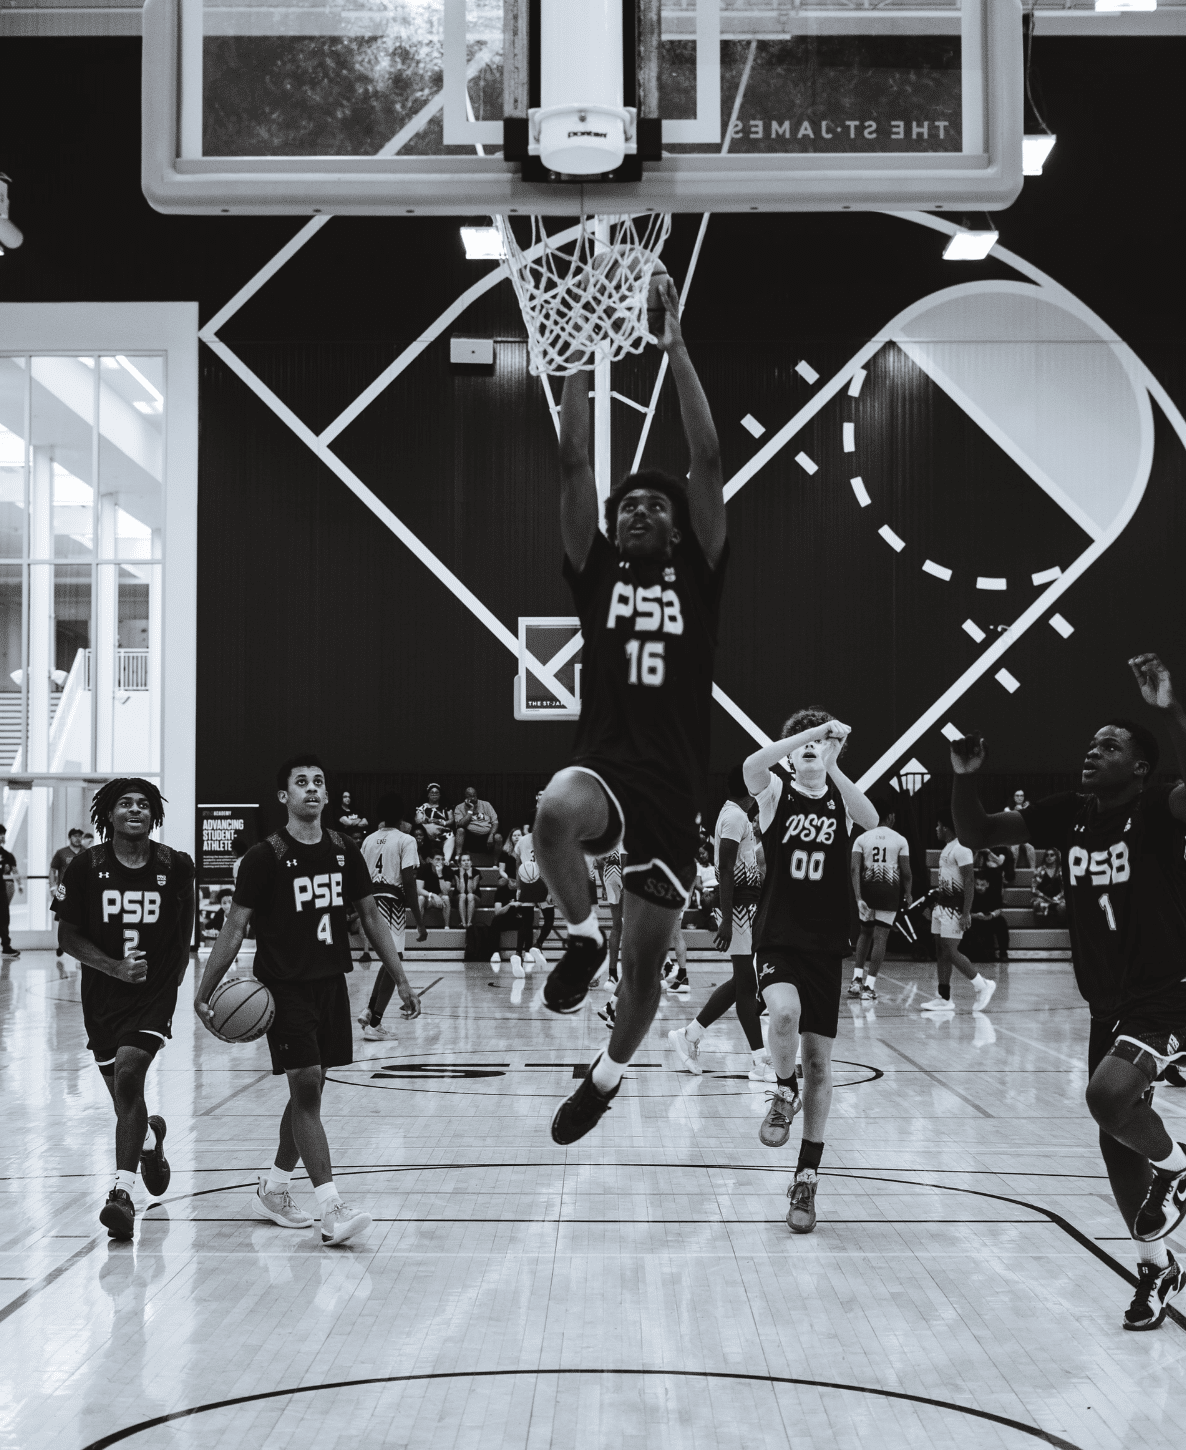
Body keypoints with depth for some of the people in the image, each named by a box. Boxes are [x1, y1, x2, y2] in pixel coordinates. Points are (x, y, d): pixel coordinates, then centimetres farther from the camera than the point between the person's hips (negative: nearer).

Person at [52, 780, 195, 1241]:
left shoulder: (176, 866, -3)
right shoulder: (86, 866, -5)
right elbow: (67, 935, -2)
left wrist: (173, 975, 8)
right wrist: (115, 967, -14)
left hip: (155, 993, -2)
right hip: (103, 994, 2)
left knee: (129, 1074, -22)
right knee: (122, 1095, 10)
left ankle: (123, 1189, -20)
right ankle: (150, 1137, 46)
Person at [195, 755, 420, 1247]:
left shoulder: (345, 852, 5)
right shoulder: (264, 857, -9)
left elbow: (372, 916, 12)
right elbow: (235, 927, -7)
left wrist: (401, 981, 10)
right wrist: (204, 993, -10)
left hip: (330, 982, 6)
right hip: (283, 986, -6)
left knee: (310, 1090, 12)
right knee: (306, 1088, -10)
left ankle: (273, 1189, 29)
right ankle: (331, 1209, -13)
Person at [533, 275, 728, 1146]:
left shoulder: (697, 577, 7)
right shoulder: (596, 572, 10)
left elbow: (709, 463, -1)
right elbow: (574, 467, 3)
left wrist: (676, 352, -4)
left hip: (675, 786, 0)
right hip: (606, 765, 0)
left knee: (646, 959, 8)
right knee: (555, 813, -38)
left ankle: (609, 1075, 37)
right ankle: (583, 938, -9)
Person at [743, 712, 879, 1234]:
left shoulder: (840, 794, 5)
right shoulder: (775, 789, 0)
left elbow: (872, 821, -17)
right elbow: (751, 765, -23)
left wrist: (832, 767, -26)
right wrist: (814, 730, -24)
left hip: (826, 944, 3)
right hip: (777, 938, -2)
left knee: (818, 1061, 4)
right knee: (785, 1012, -33)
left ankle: (806, 1179, 15)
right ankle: (784, 1094, -2)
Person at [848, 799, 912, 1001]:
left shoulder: (862, 838, 4)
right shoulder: (900, 840, 0)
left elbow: (854, 868, -7)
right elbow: (906, 873, -3)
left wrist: (858, 897, -11)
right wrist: (908, 895, 14)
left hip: (867, 889, 2)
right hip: (890, 892, -2)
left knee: (865, 932, 21)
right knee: (880, 937, 1)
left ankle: (857, 979, 12)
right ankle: (869, 986, -3)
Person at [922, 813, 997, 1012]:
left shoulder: (960, 848, -15)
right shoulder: (946, 849, 15)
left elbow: (969, 882, -19)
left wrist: (966, 913, -23)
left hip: (954, 907, -10)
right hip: (942, 905, 10)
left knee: (950, 951, -10)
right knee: (942, 952, 7)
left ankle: (983, 985, 3)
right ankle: (944, 998, 9)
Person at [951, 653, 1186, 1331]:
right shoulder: (1069, 814, 3)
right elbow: (979, 833, 7)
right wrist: (967, 779, -10)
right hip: (1107, 1007, 7)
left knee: (1109, 1096, -29)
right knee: (1118, 1144, 11)